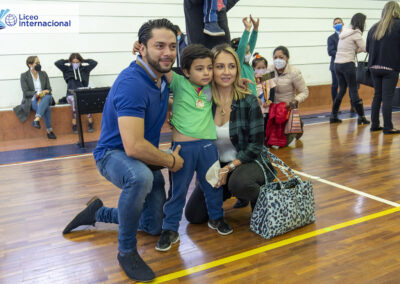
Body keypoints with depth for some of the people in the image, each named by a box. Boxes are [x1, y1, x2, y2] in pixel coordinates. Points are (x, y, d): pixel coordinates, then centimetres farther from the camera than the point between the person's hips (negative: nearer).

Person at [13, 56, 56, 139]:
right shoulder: (24, 76, 2)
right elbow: (26, 93, -5)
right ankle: (49, 131, -40)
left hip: (44, 97, 3)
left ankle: (36, 120, -50)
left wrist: (46, 91, -12)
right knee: (46, 107, -37)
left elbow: (49, 89, 12)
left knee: (47, 97, -38)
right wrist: (37, 93, -21)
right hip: (31, 100, -3)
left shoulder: (43, 74, 14)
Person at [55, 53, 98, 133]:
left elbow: (94, 62, 10)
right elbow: (57, 63, 4)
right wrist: (68, 61, 13)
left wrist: (84, 61, 15)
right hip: (71, 94, 0)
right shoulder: (67, 69, 14)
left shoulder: (84, 69, 16)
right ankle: (74, 126, -32)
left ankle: (90, 124, -28)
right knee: (74, 100, -36)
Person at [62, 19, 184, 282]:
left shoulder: (163, 78, -1)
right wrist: (171, 161, -20)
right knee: (141, 177, -44)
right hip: (114, 153, -8)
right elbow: (134, 147, -36)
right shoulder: (131, 83, -28)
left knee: (155, 226, 13)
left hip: (145, 156, 8)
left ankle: (99, 212, 35)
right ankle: (126, 251, -18)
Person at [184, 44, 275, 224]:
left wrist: (227, 169, -18)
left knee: (239, 182, -37)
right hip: (216, 165, 4)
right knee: (194, 216, -2)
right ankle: (228, 191, 23)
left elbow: (255, 145, -13)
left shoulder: (249, 102, -13)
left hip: (249, 162, -3)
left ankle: (260, 200, -2)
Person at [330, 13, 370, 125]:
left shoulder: (344, 32, 18)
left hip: (337, 64, 8)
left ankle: (333, 116, 14)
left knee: (342, 90, 14)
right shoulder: (356, 33, -7)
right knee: (354, 90, -2)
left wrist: (360, 49, 7)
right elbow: (365, 48, -4)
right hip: (347, 64, -8)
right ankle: (361, 117, 4)